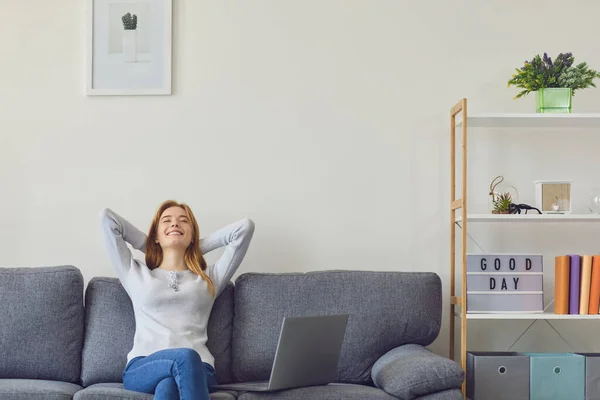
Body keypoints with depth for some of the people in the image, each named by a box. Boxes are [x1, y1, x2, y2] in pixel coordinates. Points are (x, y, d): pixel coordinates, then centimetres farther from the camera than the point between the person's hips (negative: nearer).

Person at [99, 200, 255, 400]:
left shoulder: (209, 279, 26)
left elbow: (245, 226, 24)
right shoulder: (136, 274, 25)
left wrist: (197, 247, 31)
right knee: (185, 357, -38)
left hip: (196, 367, 1)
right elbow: (107, 217, 25)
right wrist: (148, 246, 33)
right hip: (142, 368, -1)